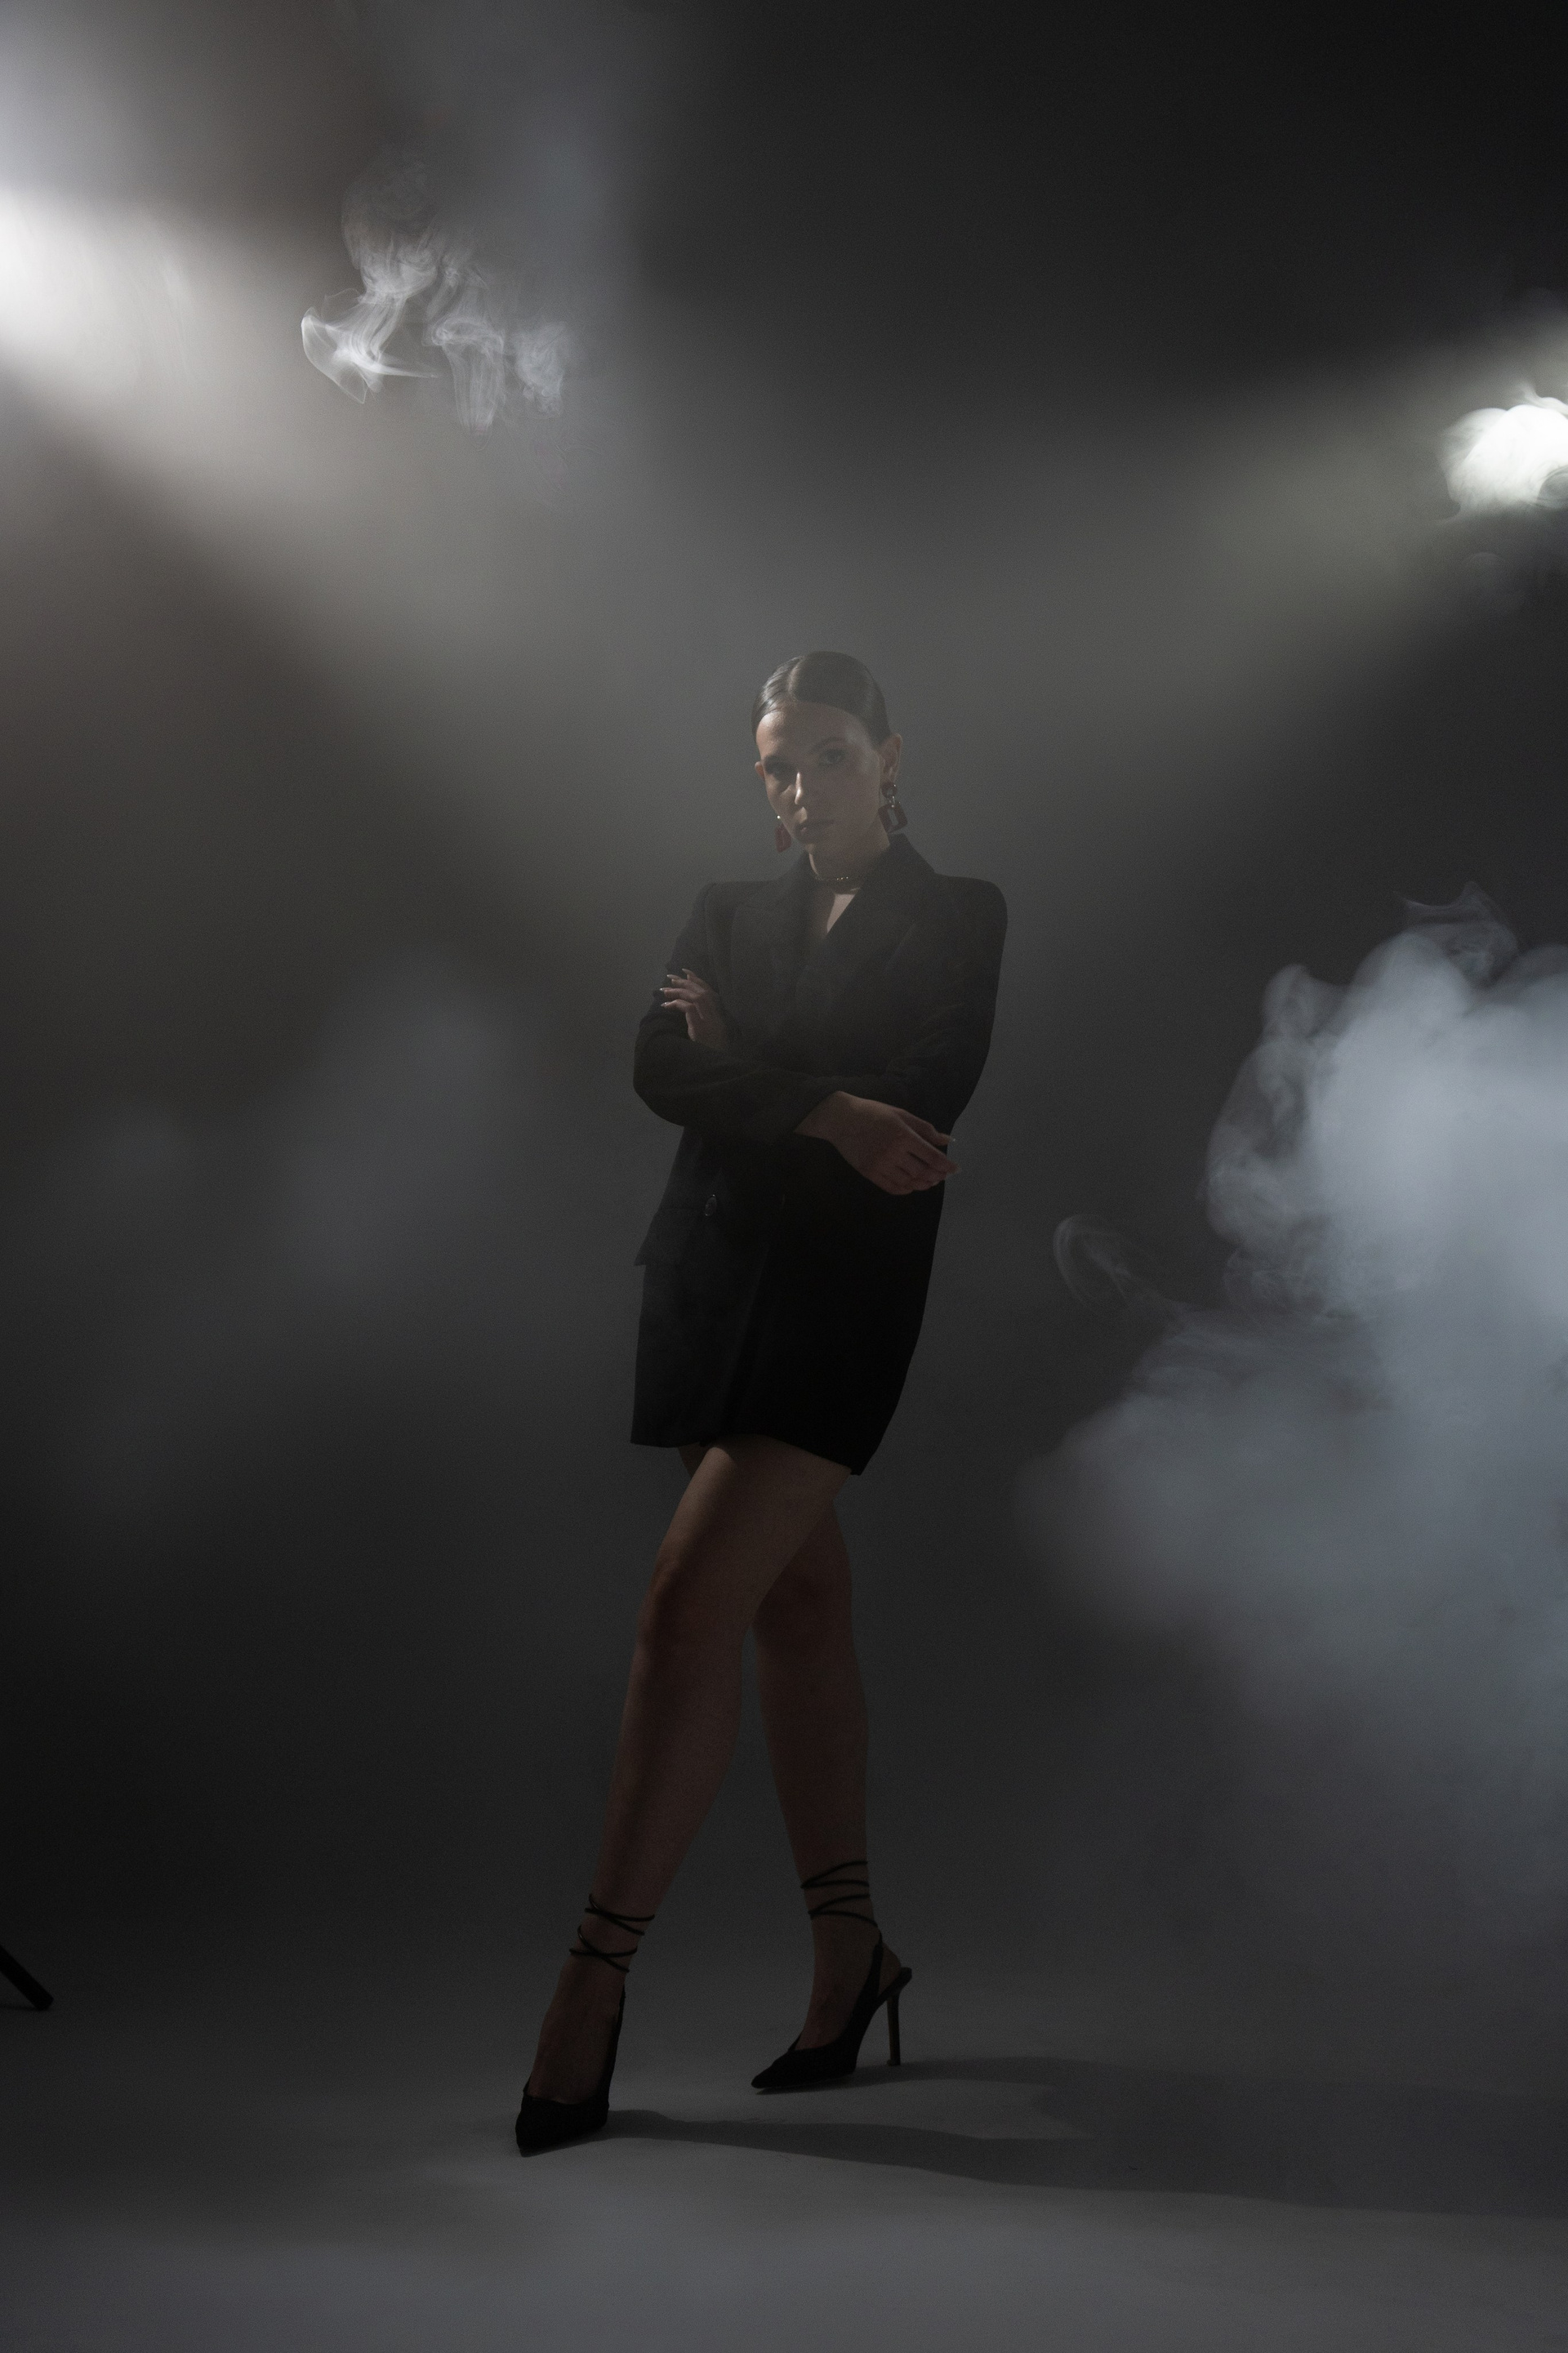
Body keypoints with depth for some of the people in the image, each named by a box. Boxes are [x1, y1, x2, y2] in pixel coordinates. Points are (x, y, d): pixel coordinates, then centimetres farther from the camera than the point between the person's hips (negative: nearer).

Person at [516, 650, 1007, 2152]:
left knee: (690, 1604, -16)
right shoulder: (727, 914, 16)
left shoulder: (957, 919, 5)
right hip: (709, 1280, 5)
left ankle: (597, 1973, -10)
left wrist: (742, 1059, -5)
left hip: (842, 1295, -5)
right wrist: (822, 1110, -17)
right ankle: (850, 1948, 19)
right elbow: (660, 1071, -3)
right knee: (793, 1598, 9)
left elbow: (922, 1108, -11)